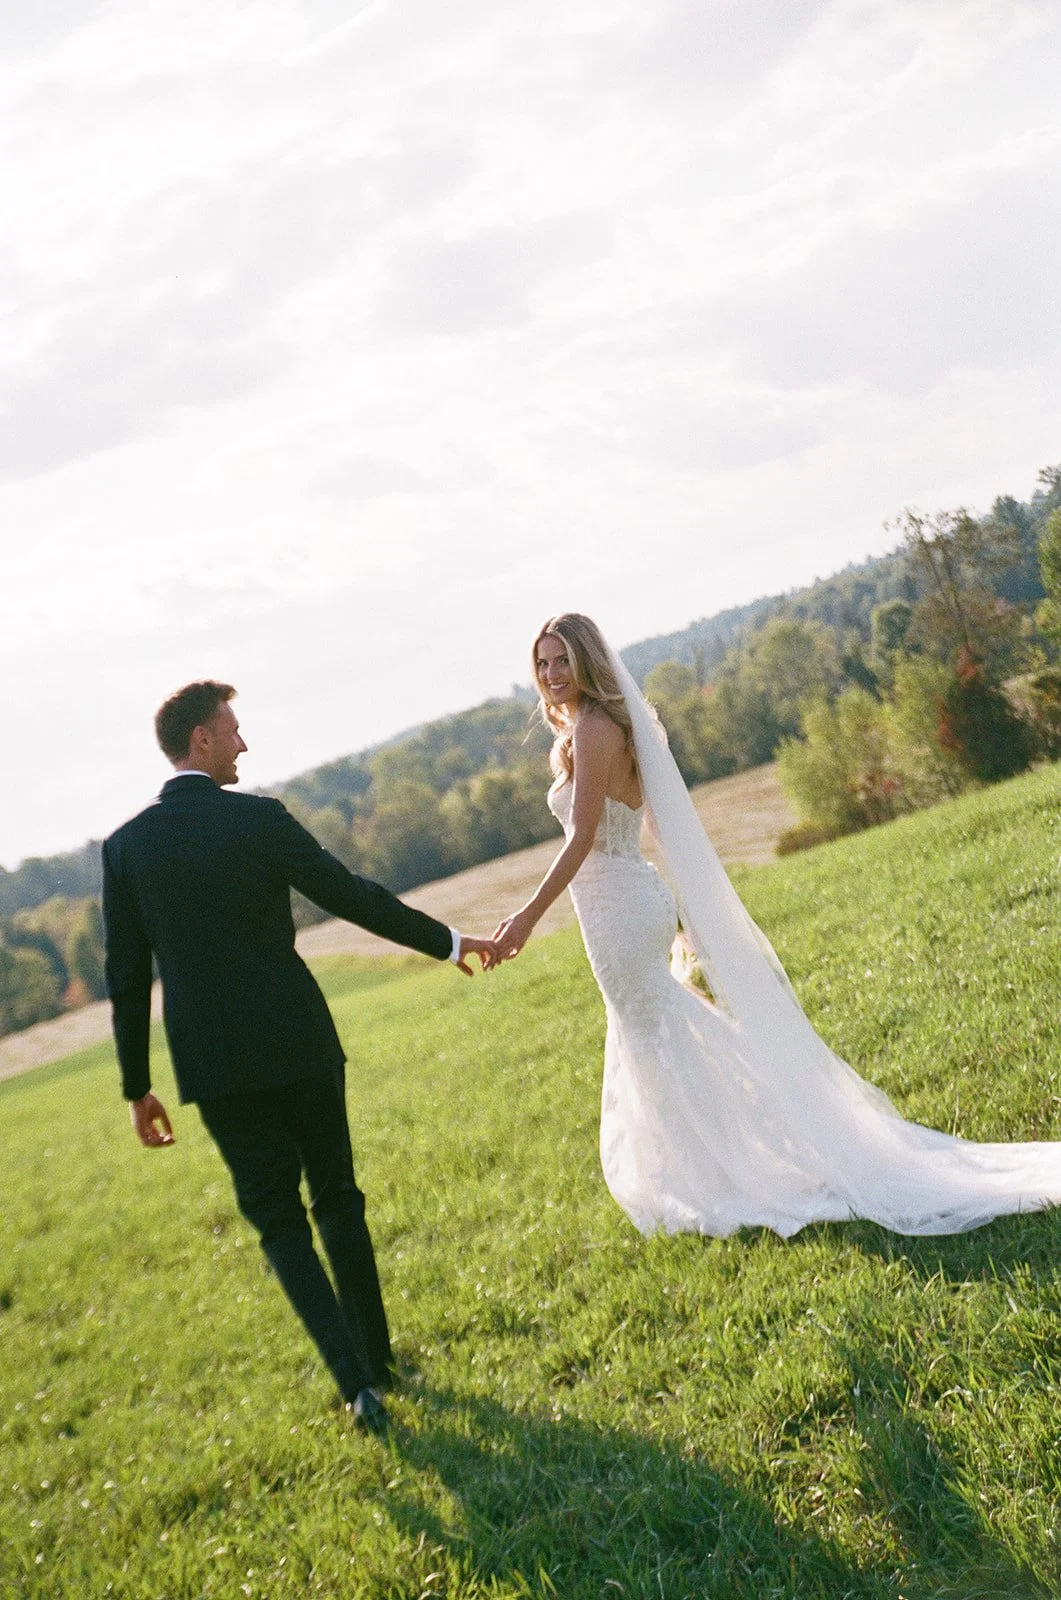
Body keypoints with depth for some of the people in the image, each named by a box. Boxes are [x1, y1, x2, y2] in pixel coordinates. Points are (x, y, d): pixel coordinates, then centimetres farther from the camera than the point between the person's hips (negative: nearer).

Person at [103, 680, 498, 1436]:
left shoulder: (125, 845, 0)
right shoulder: (257, 818, -9)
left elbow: (126, 975, 2)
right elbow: (354, 896, -8)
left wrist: (137, 1086, 9)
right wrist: (450, 941, 3)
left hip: (212, 1065, 2)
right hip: (298, 1044, -1)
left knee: (278, 1219, 10)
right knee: (337, 1200, 17)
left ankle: (357, 1378, 0)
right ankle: (375, 1355, 28)